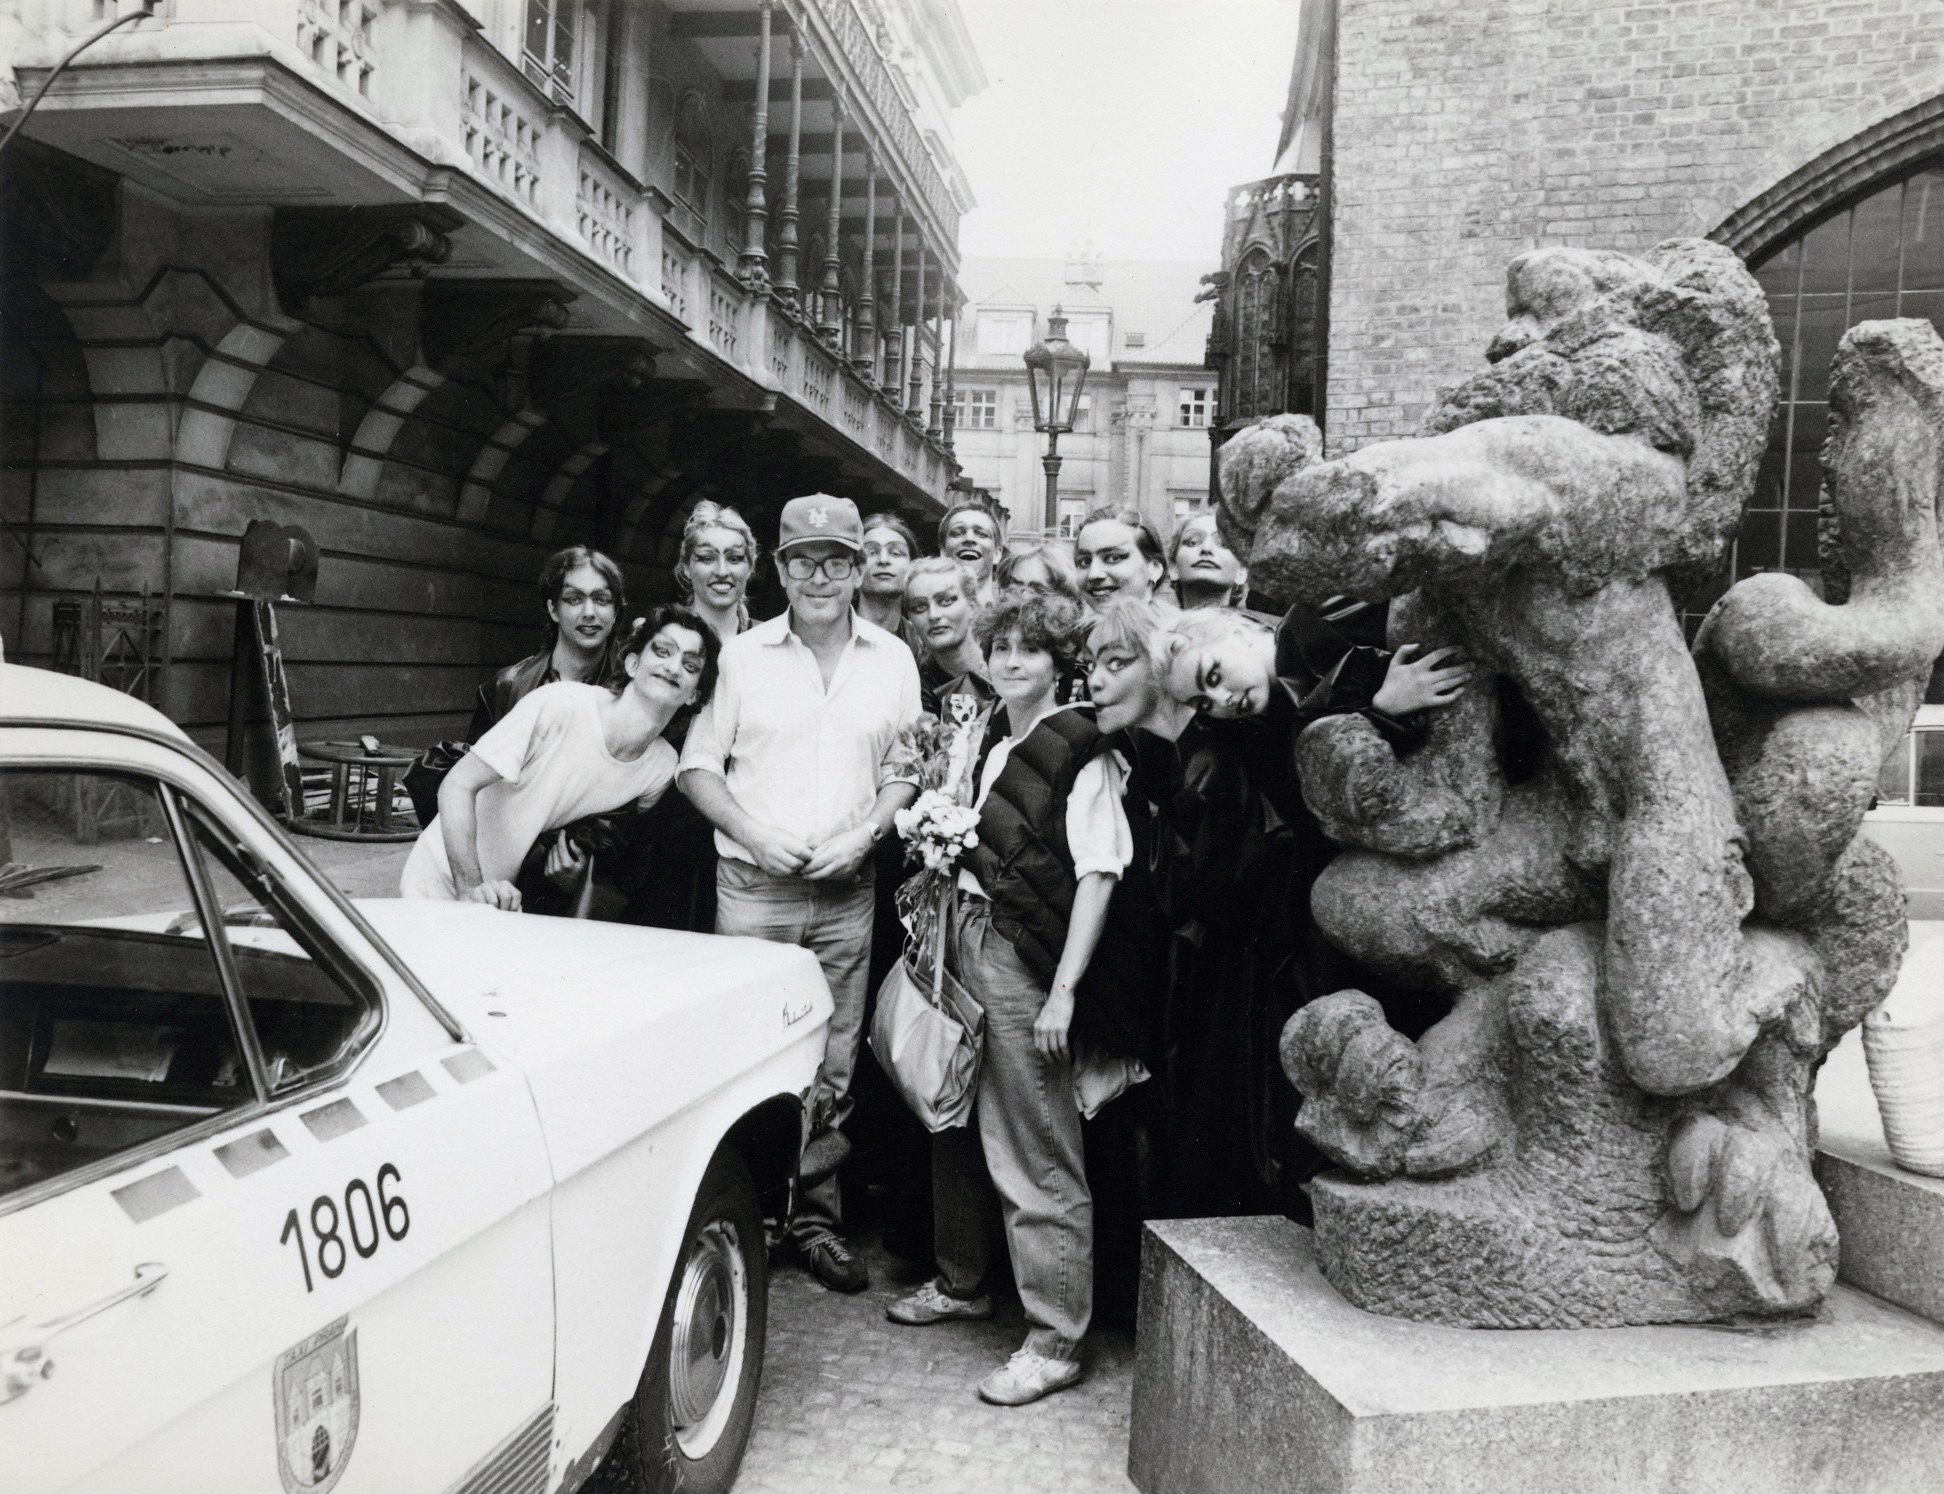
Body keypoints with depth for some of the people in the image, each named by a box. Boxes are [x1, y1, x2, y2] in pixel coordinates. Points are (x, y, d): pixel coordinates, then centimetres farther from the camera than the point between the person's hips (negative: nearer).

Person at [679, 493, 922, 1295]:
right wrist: (752, 831, -10)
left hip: (847, 890, 1)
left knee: (834, 1063, 7)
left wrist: (867, 832, -8)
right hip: (752, 885, -1)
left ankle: (815, 1211, 20)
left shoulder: (893, 660, 6)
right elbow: (698, 765, 4)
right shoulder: (741, 656, 3)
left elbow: (907, 770, 9)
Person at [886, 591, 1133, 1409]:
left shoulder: (1080, 750, -8)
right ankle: (962, 1281, 36)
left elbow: (1097, 874, -13)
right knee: (959, 1121, 16)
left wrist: (1063, 990, -17)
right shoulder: (990, 739, 13)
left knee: (1034, 1149, -3)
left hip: (1026, 954, -7)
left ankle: (1056, 1339, 7)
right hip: (966, 934, 7)